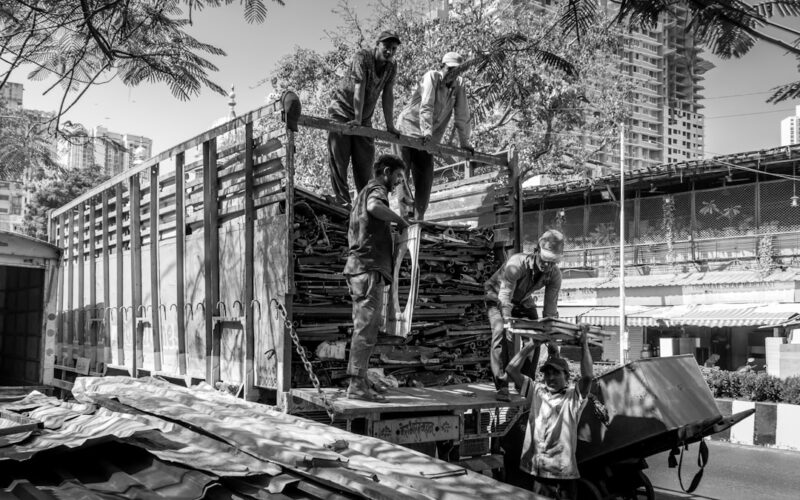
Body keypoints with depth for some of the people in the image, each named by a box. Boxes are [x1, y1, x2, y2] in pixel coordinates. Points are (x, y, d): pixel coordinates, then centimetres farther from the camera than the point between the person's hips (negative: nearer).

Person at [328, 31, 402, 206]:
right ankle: (342, 201, -9)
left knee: (365, 162, 2)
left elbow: (387, 95, -1)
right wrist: (357, 119, -30)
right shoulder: (362, 57, -16)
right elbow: (359, 89, -24)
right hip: (341, 112, -5)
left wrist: (390, 126, -7)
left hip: (365, 119, 5)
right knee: (338, 159, -9)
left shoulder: (392, 66, 0)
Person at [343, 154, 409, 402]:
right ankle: (357, 385, -11)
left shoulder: (363, 193, 26)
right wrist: (400, 220, -18)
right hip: (369, 268, -10)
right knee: (366, 328, -11)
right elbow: (374, 207, -32)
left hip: (357, 266, 10)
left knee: (364, 326, 14)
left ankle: (359, 379, 19)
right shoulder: (376, 190, -5)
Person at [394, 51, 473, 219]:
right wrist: (427, 131, -35)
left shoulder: (459, 84, 0)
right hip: (408, 128, -4)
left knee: (426, 177, -2)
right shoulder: (431, 77, -13)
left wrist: (465, 142, 2)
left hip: (428, 137, 4)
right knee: (402, 169, -11)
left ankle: (419, 217, 1)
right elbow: (426, 106, -25)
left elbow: (462, 115, 2)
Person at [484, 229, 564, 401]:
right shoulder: (517, 263, -38)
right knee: (501, 334, -25)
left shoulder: (555, 274, -22)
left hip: (524, 302, 5)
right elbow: (505, 296, -38)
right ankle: (502, 386, -24)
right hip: (498, 299, -5)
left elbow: (550, 307, -18)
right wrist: (508, 323, -45)